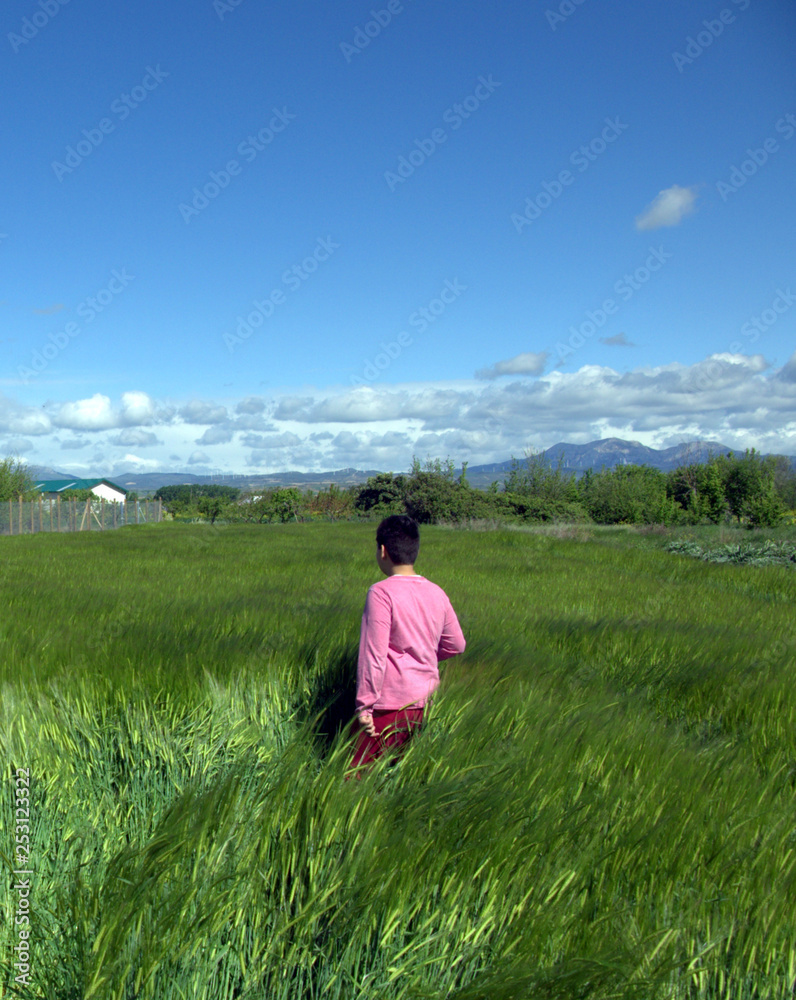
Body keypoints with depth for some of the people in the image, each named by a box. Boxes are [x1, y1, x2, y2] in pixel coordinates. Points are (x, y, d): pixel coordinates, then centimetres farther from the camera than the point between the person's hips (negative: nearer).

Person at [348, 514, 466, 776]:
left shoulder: (382, 593, -15)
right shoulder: (437, 593, 4)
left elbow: (373, 653, -17)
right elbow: (456, 644, 14)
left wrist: (364, 704, -12)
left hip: (391, 701, -7)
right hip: (424, 698, 7)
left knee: (360, 770, 0)